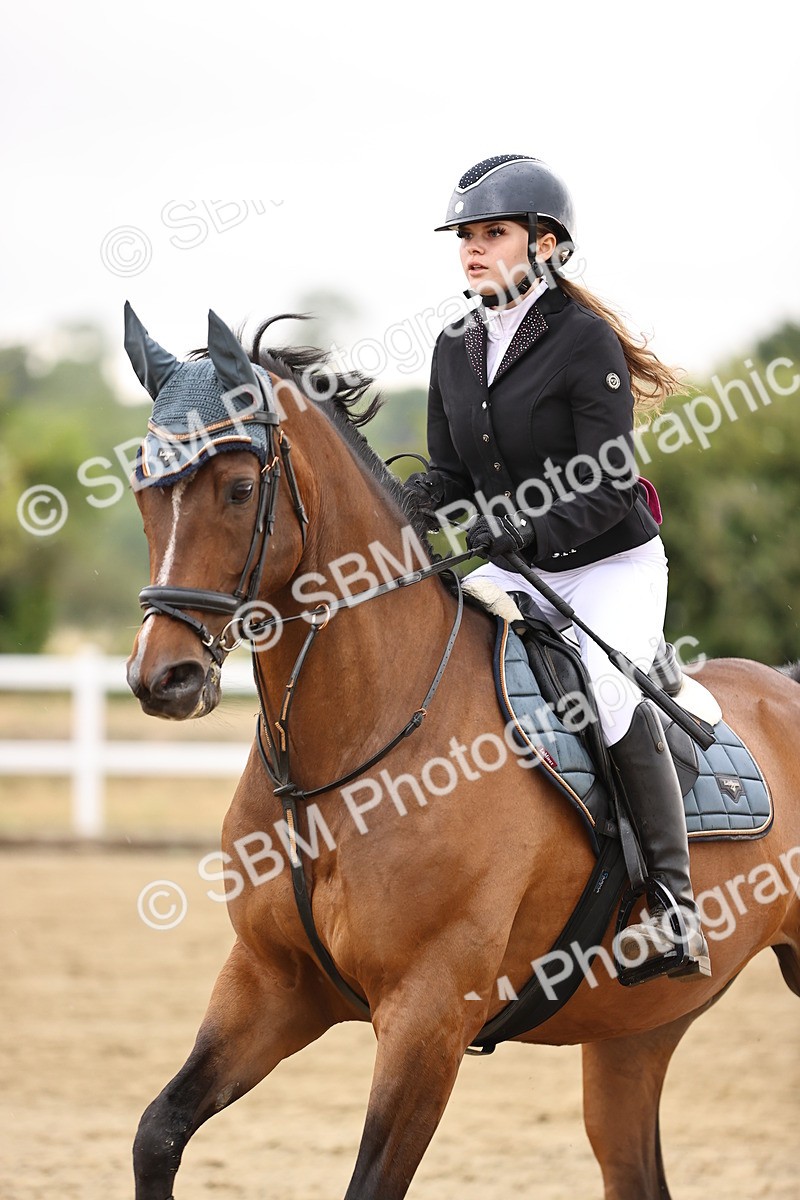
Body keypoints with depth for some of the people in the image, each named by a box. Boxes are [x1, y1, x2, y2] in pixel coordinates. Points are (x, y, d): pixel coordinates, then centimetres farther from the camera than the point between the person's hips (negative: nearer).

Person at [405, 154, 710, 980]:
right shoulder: (455, 350, 6)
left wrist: (527, 528, -36)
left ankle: (677, 910, -22)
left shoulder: (586, 342, -15)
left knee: (607, 696, -29)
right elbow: (449, 477, 8)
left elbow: (607, 486, -20)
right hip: (509, 573, 7)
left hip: (611, 566, -7)